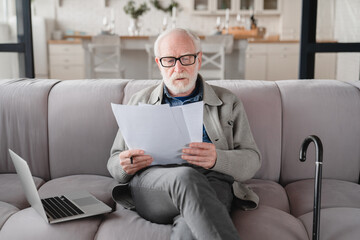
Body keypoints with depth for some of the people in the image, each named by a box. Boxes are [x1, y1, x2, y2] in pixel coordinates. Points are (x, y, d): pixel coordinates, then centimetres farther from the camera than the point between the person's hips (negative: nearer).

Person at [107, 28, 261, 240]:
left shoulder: (228, 103, 18)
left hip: (211, 185, -1)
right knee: (186, 177, -36)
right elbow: (115, 162, 21)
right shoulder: (140, 101, 22)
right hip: (150, 186, 2)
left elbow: (252, 160, 10)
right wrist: (124, 166, -6)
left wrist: (217, 159, -14)